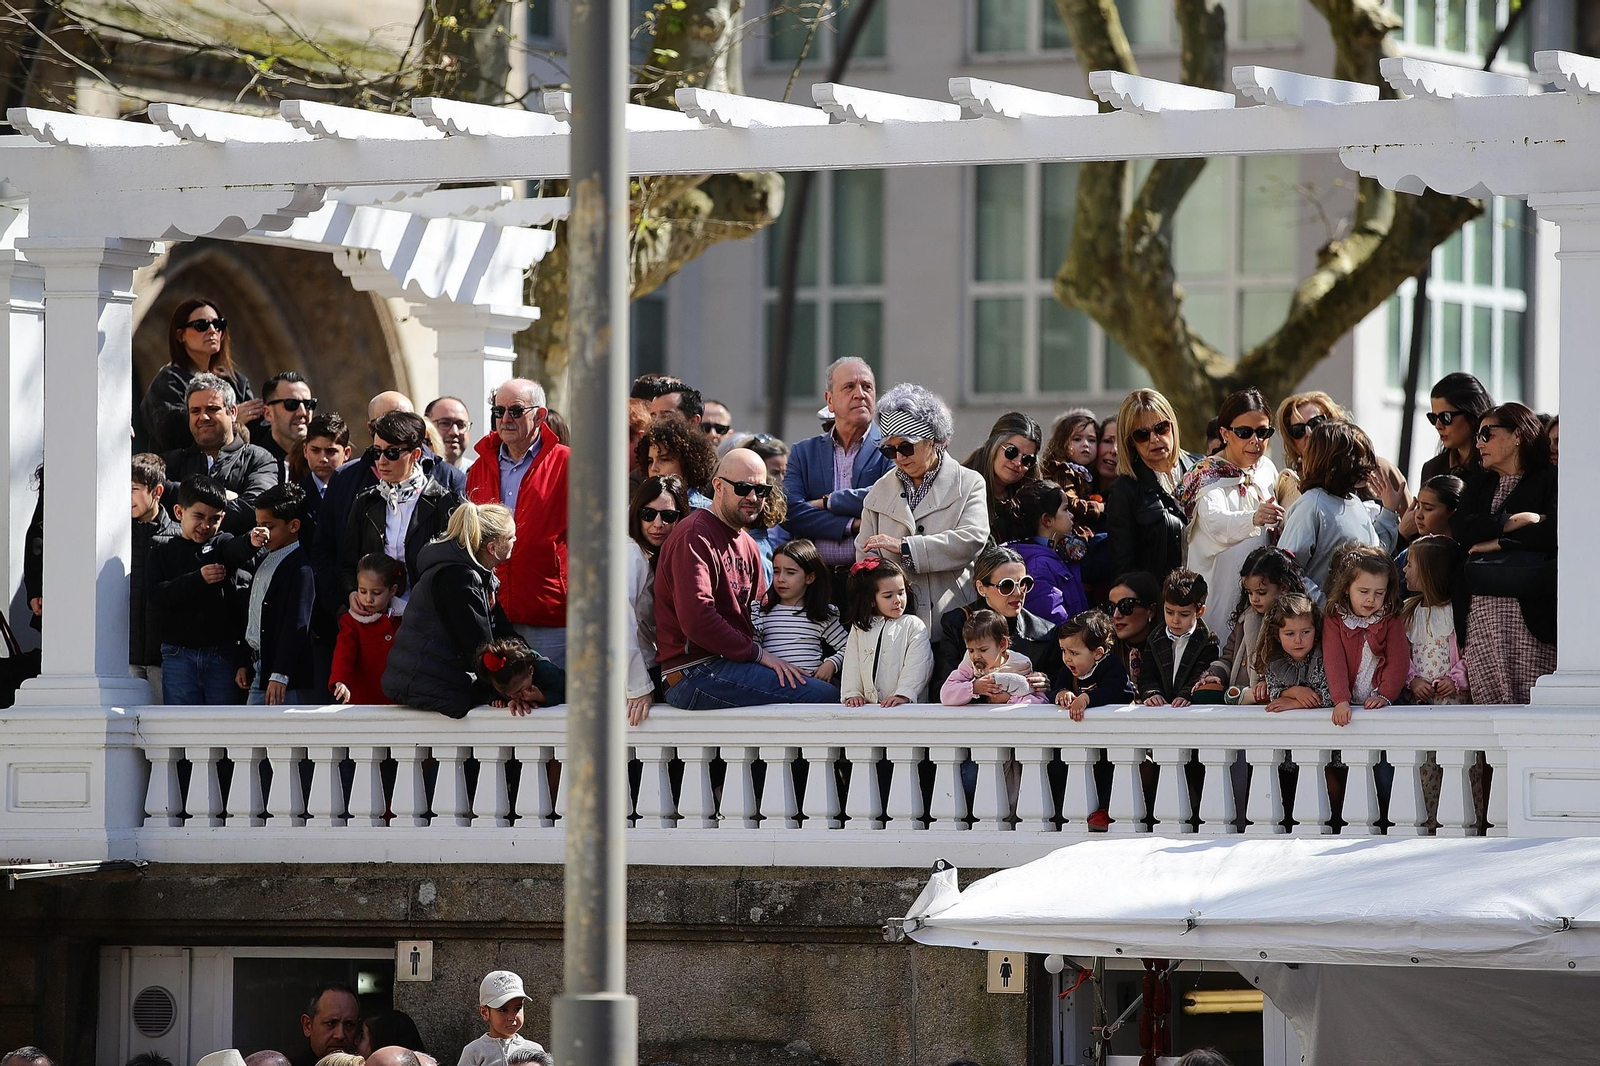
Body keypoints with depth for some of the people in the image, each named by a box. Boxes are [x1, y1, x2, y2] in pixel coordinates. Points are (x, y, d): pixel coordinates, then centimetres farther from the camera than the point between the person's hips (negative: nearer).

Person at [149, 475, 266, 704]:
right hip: (179, 657, 0)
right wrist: (198, 579, -16)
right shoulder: (163, 552, 9)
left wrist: (250, 542, -42)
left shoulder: (222, 545, 7)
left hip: (223, 657, 0)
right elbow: (157, 598, -5)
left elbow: (236, 550, -18)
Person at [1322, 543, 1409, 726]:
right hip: (1348, 705, 0)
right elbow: (1334, 662, -7)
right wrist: (1341, 701, -20)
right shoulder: (1333, 620, 3)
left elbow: (1397, 662, 0)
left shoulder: (1391, 621, 7)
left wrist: (1385, 696, -15)